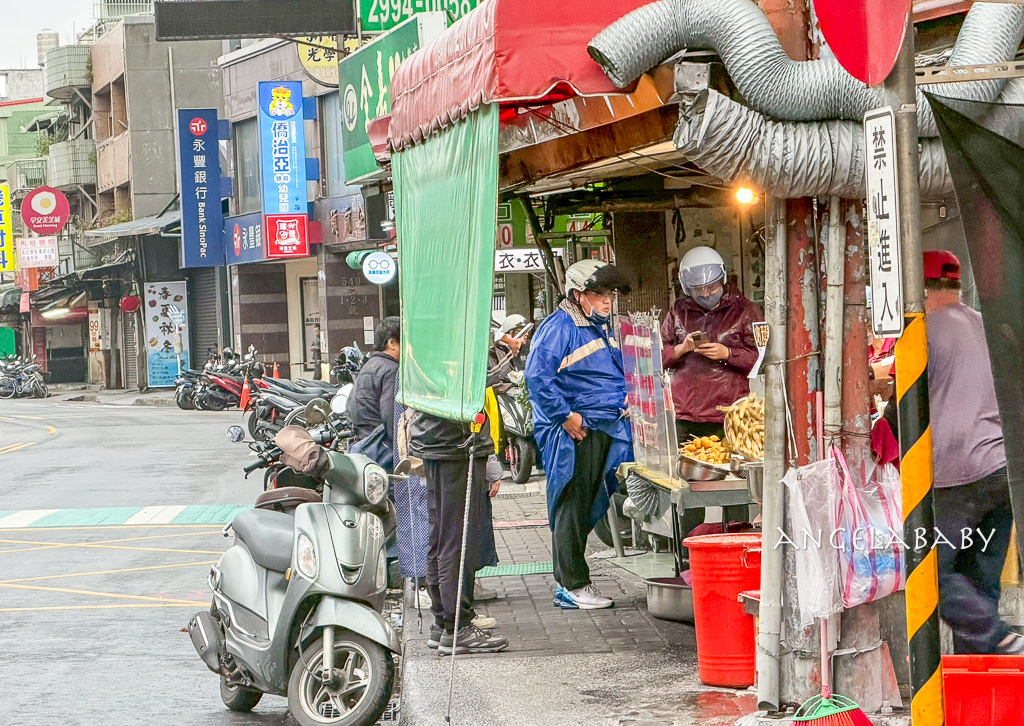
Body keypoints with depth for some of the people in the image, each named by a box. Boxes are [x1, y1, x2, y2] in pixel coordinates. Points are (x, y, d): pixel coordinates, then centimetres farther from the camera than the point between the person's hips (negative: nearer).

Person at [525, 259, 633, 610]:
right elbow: (538, 376, -21)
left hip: (605, 430, 9)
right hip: (574, 432, -9)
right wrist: (565, 416, -21)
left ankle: (570, 583, 19)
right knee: (572, 508, -4)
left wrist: (624, 404, 17)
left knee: (588, 508, 11)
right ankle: (572, 585, 2)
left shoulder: (602, 326, 18)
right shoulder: (558, 327, -12)